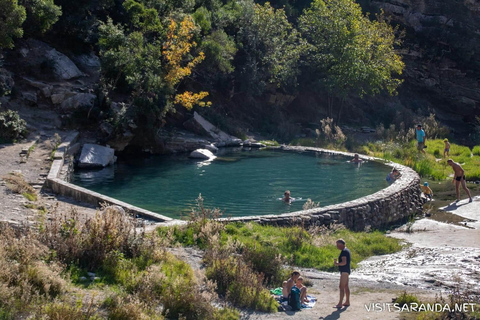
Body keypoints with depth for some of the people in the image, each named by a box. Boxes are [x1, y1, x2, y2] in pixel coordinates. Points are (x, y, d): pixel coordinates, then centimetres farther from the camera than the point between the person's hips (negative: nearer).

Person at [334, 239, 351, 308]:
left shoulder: (344, 251, -17)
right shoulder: (346, 250, 16)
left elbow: (344, 262, -26)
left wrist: (337, 264, -12)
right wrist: (337, 262, 10)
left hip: (344, 271, -11)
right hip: (346, 271, 11)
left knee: (342, 287, -11)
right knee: (346, 287, 15)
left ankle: (340, 303, -12)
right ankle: (347, 302, 21)